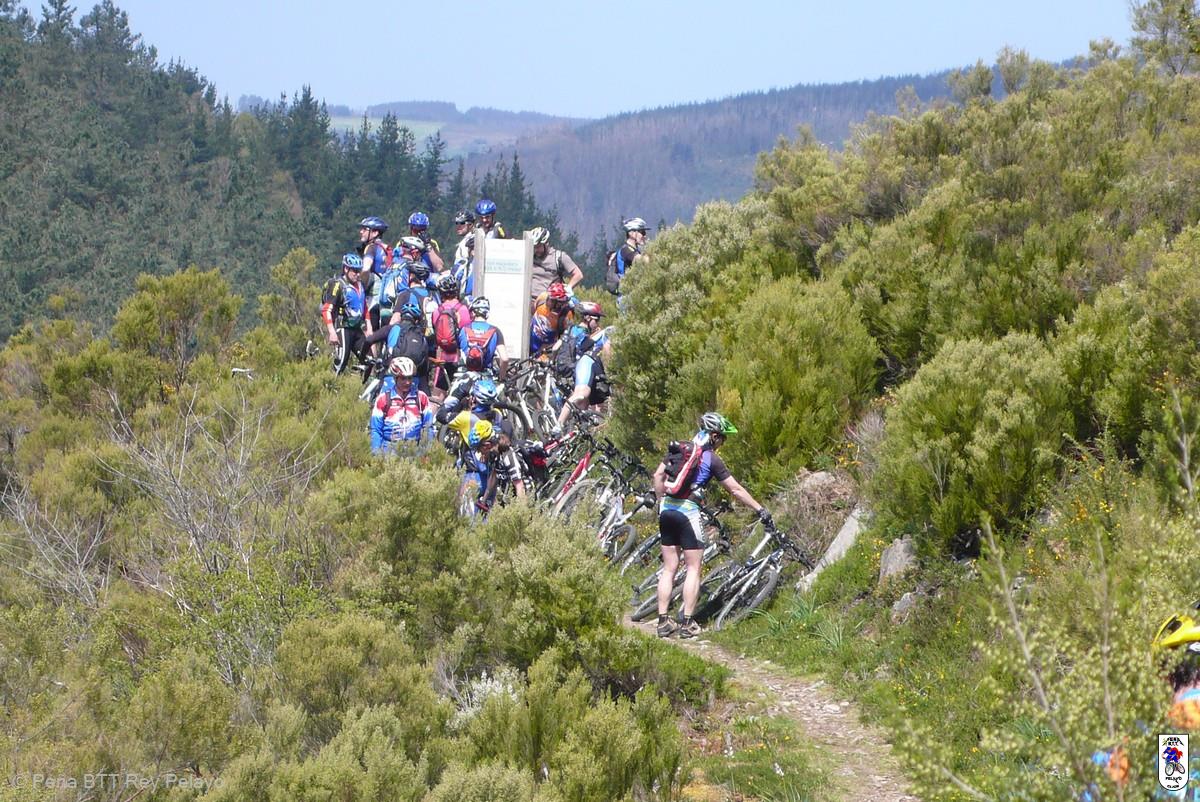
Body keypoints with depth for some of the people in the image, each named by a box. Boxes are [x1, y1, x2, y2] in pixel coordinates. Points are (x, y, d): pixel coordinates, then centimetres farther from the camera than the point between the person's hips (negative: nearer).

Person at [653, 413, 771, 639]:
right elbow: (736, 490, -2)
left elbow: (658, 475, 9)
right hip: (687, 511, -5)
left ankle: (663, 621, 7)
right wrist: (760, 510, 4)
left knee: (669, 568, 10)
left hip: (667, 510, 5)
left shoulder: (680, 449, 10)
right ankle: (688, 624, -1)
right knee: (693, 568, 4)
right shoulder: (712, 459, -4)